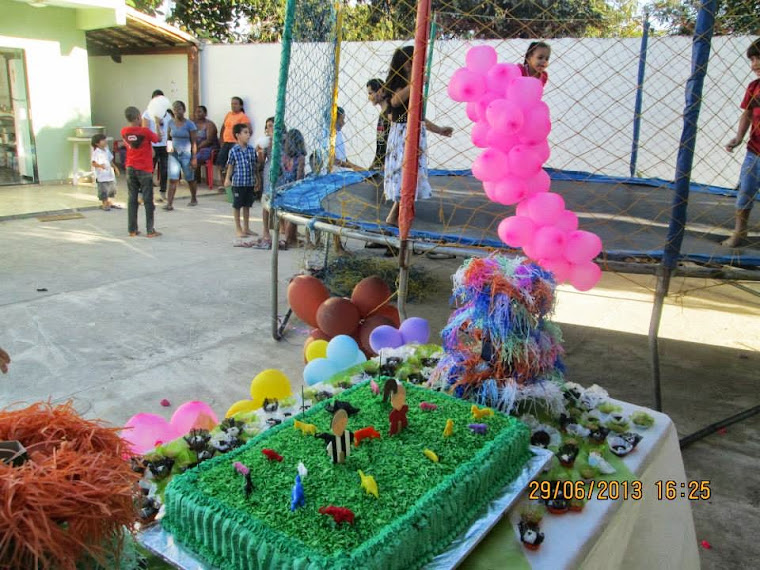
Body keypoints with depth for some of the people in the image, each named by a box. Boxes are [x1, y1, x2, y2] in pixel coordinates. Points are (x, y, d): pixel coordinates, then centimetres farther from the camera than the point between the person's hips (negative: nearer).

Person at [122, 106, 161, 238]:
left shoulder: (124, 132, 1)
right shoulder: (145, 131, -14)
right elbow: (158, 139, 0)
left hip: (130, 169, 4)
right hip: (145, 170, -4)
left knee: (132, 199, 9)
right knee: (148, 200, 1)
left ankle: (132, 230, 11)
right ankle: (150, 230, 2)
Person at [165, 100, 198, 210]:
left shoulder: (189, 124, -6)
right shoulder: (170, 123, 5)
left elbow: (194, 142, -6)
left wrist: (194, 158, -10)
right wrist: (169, 146, -1)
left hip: (186, 154, -2)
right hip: (173, 154, 3)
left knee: (190, 179, 11)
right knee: (173, 179, -8)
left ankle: (194, 199, 33)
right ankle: (169, 203, -10)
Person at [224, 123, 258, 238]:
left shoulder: (252, 150, 4)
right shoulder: (233, 151, -7)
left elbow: (255, 165, 10)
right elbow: (230, 167, -2)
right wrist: (227, 179, -12)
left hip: (250, 183, 4)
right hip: (238, 183, -4)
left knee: (247, 206, 13)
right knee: (237, 206, 5)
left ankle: (246, 228, 23)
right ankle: (238, 229, 16)